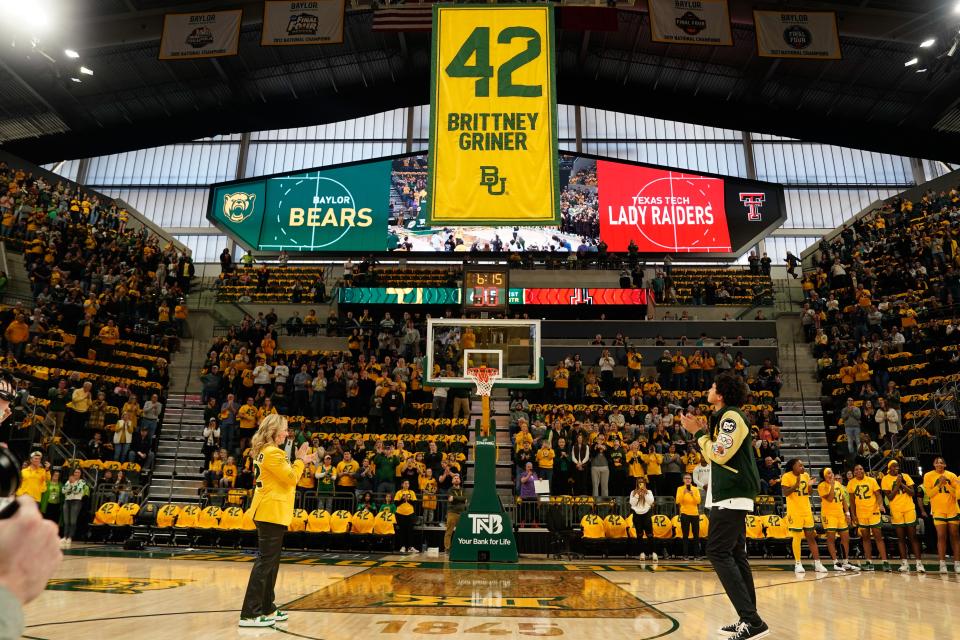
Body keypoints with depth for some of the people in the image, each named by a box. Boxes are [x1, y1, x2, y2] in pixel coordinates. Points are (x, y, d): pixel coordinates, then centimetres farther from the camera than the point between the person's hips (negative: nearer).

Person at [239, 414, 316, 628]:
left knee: (270, 561, 15)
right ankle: (250, 614, -4)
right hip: (272, 512, -10)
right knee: (265, 562, -7)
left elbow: (284, 476, 20)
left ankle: (267, 608, 23)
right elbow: (291, 479, -14)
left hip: (267, 511, 10)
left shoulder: (263, 451, 14)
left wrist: (300, 462, 14)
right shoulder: (272, 453, -17)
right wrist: (300, 460, -3)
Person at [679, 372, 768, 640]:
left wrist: (698, 432, -10)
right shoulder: (726, 417, 18)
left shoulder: (731, 416, -13)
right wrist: (702, 431, 16)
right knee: (735, 555, 12)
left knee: (718, 552, -12)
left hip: (732, 496, -10)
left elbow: (719, 455, -20)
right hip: (731, 495, 10)